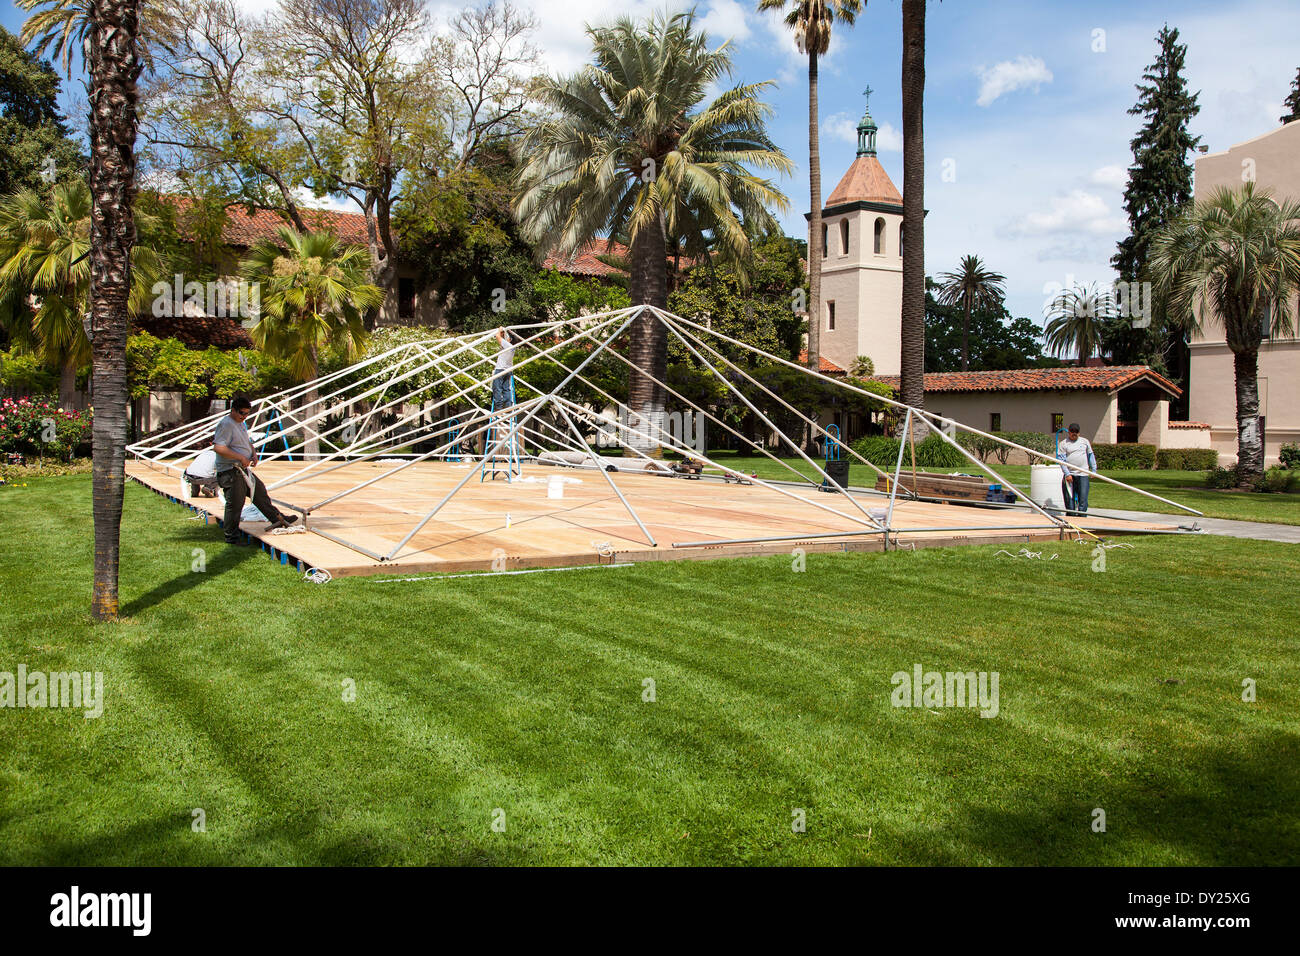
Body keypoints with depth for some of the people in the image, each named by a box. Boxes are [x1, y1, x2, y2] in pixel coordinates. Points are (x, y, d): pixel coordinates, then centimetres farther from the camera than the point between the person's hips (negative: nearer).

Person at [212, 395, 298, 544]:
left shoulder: (242, 424, 17)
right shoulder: (226, 424, -15)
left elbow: (248, 442, 32)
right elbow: (218, 447, -25)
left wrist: (254, 454, 9)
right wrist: (241, 458, -24)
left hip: (244, 470, 10)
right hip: (230, 472, -10)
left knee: (260, 492, 18)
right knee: (235, 504, -5)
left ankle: (278, 519, 31)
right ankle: (232, 540, 3)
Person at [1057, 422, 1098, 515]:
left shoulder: (1085, 441, 13)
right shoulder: (1063, 444, 5)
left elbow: (1091, 456, 18)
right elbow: (1062, 460, -2)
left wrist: (1093, 470, 12)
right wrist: (1067, 474, -11)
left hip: (1083, 475, 1)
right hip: (1070, 475, -1)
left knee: (1083, 499, -4)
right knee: (1069, 499, 1)